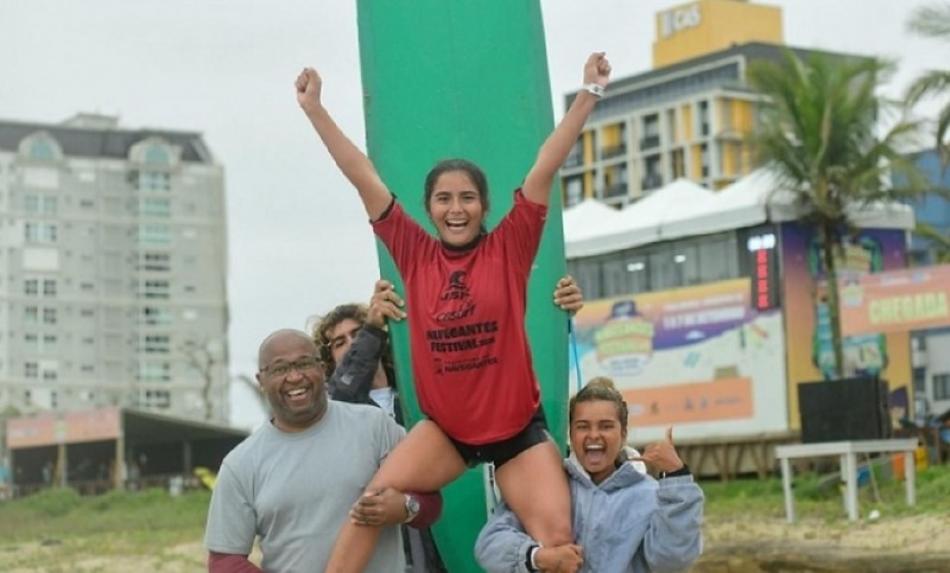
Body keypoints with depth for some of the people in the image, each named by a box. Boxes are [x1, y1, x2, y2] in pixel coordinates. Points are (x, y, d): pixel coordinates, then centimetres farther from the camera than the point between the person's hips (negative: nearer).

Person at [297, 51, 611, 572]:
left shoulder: (509, 248, -7)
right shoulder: (415, 255, -3)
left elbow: (546, 168, -10)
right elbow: (363, 178, -2)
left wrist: (589, 93, -11)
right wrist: (314, 108, -1)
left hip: (518, 426, -1)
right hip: (445, 428, 1)